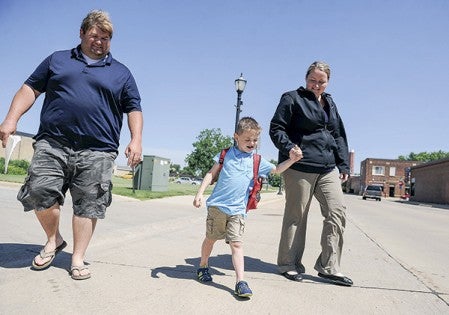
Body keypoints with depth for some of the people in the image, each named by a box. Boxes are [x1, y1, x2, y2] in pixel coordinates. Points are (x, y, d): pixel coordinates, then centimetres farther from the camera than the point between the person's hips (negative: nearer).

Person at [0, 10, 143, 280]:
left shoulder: (121, 73, 15)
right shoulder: (57, 60, 19)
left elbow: (134, 109, 11)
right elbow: (31, 88, 16)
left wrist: (136, 140, -4)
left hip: (97, 152, -1)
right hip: (52, 144, 2)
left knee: (88, 205, -3)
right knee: (39, 193, -8)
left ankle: (78, 259, 9)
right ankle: (54, 240, 18)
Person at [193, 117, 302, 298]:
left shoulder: (257, 161, 6)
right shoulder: (226, 154, 3)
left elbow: (276, 170, 13)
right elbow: (211, 174, 5)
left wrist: (292, 160, -4)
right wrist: (200, 193, -2)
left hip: (237, 210, 0)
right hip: (217, 205, 0)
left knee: (237, 244, -7)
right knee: (210, 238, 14)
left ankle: (240, 282, -3)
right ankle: (203, 268, 37)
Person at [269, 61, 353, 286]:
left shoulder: (330, 103, 20)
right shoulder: (292, 99, 1)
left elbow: (339, 136, 22)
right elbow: (276, 128, -5)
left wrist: (344, 164, 13)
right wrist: (290, 150, -20)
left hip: (328, 168, 6)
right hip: (299, 167, -6)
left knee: (337, 211, -2)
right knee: (296, 215, 2)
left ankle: (329, 266, 9)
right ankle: (289, 264, 18)